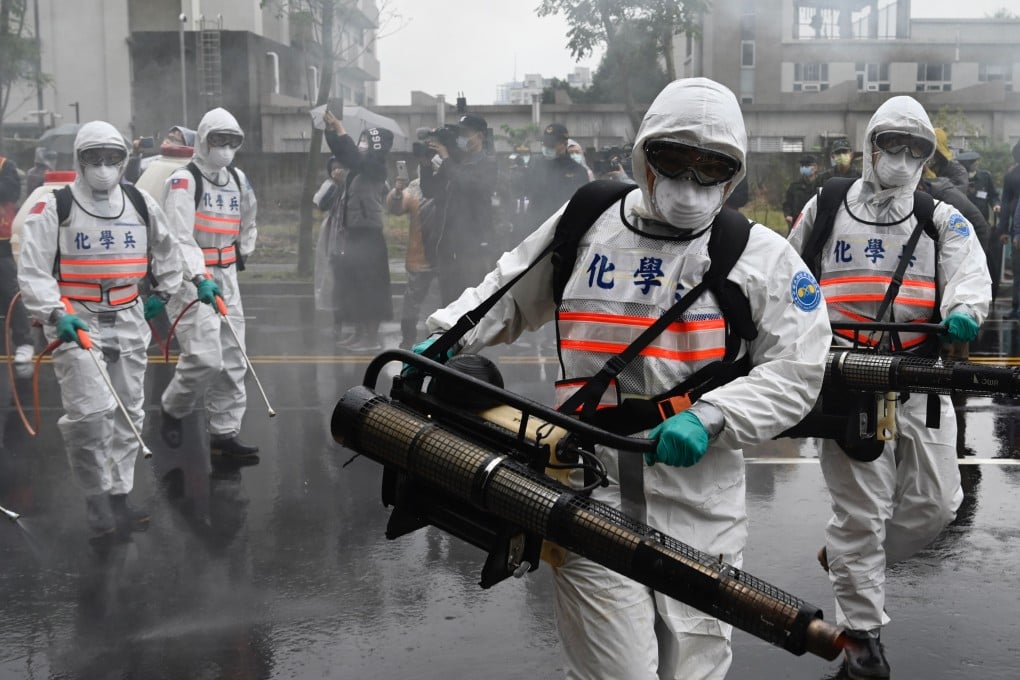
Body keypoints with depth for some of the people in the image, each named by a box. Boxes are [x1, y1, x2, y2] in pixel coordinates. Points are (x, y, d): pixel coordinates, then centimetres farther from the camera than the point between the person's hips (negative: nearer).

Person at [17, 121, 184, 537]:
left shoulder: (141, 205, 6)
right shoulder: (53, 209, -7)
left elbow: (167, 251, 23)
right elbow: (32, 271, -10)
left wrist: (162, 292, 20)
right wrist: (56, 314, -21)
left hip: (128, 322, 5)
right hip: (75, 322, -5)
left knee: (128, 414, 10)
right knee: (91, 412, -19)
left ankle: (118, 498, 23)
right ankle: (96, 496, 1)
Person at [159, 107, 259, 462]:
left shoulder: (238, 179, 12)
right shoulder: (184, 180, -11)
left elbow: (247, 220, 32)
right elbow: (179, 236, -23)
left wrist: (242, 251, 24)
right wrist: (199, 278, -34)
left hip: (225, 276, 7)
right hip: (189, 278, -7)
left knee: (232, 358, 5)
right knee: (204, 357, -15)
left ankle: (224, 435, 12)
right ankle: (172, 409, 13)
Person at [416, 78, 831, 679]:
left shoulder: (763, 257, 2)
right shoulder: (582, 226, 7)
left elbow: (795, 373, -4)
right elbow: (507, 297, 21)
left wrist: (711, 416, -18)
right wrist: (444, 339, 6)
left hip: (699, 517, 0)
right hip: (589, 502, 0)